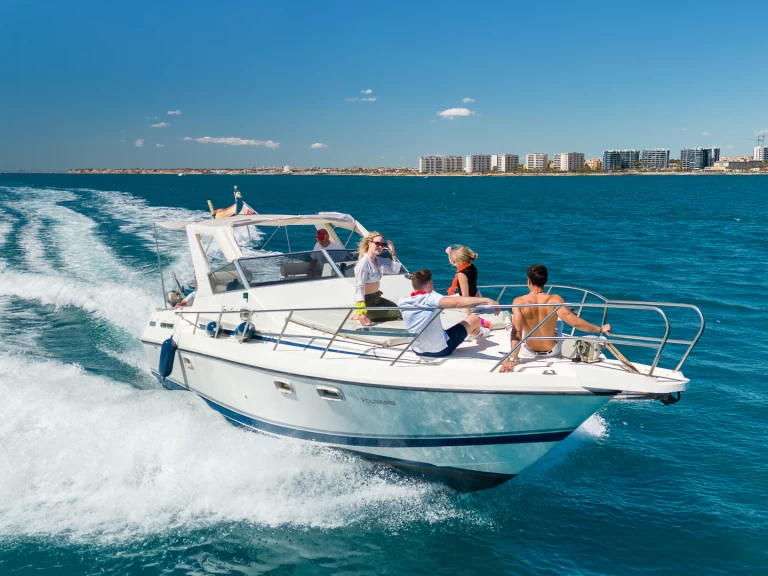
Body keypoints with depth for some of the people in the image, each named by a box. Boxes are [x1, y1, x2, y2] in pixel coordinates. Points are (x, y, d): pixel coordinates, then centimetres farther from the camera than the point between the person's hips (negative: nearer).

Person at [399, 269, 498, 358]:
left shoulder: (403, 302, -7)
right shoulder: (430, 298, -24)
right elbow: (456, 302, -40)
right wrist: (486, 300, -40)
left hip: (418, 351, 6)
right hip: (441, 350, -6)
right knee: (474, 319, 12)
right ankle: (477, 333, 51)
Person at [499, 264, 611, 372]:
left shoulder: (519, 302, -24)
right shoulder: (555, 300, -24)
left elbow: (516, 331, -32)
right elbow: (574, 322, -32)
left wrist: (513, 359, -35)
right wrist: (600, 329, -21)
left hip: (529, 352, -1)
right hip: (552, 351, 1)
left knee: (511, 328, 29)